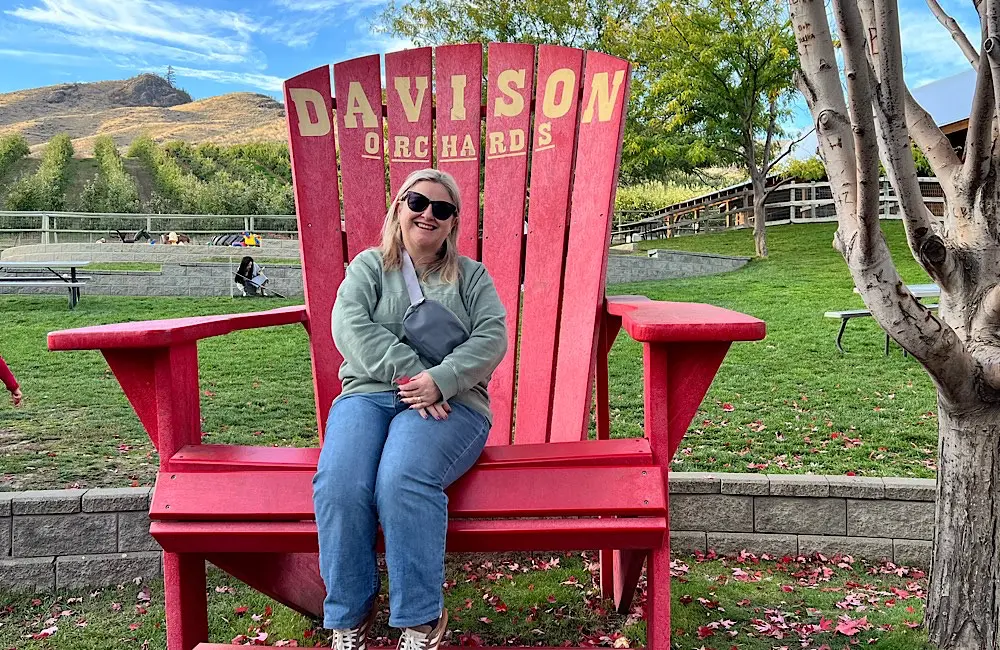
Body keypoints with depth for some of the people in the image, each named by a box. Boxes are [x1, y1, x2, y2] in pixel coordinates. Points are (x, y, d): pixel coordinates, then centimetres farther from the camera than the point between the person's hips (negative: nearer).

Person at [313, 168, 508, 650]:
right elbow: (350, 328, -1)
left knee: (402, 480, -33)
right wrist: (409, 374, -15)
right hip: (368, 394, 1)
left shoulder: (472, 276, 18)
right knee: (339, 485, -29)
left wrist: (440, 380, -16)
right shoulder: (368, 266, 17)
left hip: (450, 403, -1)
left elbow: (492, 338, 2)